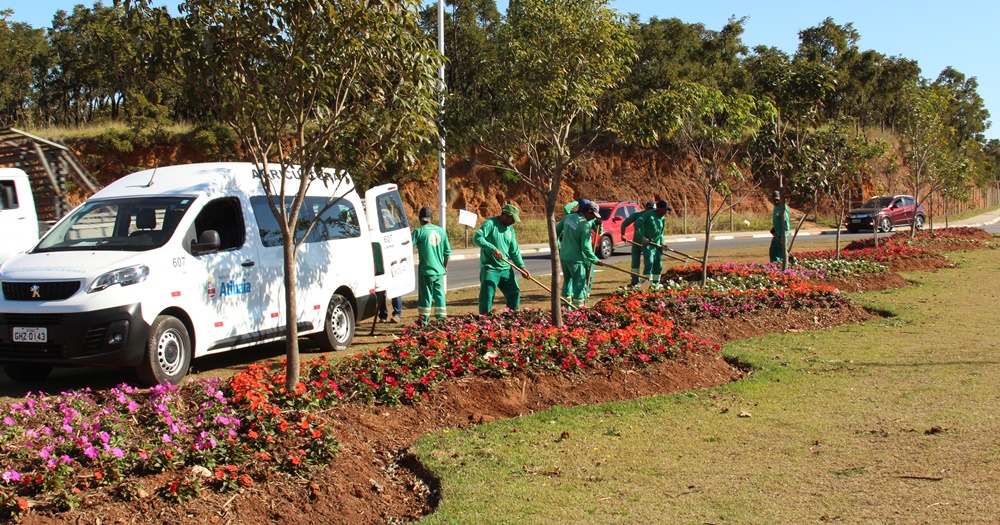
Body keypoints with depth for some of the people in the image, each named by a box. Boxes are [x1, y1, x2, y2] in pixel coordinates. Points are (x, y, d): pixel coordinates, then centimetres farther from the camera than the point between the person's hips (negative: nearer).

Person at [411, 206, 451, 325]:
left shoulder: (419, 232, -9)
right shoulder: (441, 231, 6)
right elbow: (448, 251, 11)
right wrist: (445, 266, 23)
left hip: (426, 270, -4)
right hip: (439, 270, 4)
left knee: (425, 295, 1)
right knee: (439, 294, 12)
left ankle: (424, 321, 3)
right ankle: (441, 319, 14)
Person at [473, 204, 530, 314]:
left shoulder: (510, 229, 13)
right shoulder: (490, 223, -10)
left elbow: (514, 251, 17)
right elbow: (477, 238, -23)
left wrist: (521, 267, 8)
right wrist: (493, 248, -28)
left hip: (506, 268, 7)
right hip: (490, 269, -7)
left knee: (514, 293, 10)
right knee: (487, 296, -10)